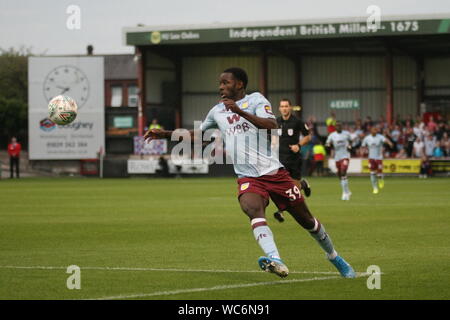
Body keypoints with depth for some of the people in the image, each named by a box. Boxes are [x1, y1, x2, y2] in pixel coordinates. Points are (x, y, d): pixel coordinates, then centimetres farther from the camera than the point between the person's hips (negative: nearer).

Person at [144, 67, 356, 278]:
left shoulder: (255, 100, 1)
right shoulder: (217, 111, 16)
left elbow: (272, 126, -16)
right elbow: (197, 134, 31)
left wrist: (240, 111, -22)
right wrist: (165, 134, 19)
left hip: (274, 171, -2)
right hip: (248, 178, 2)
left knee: (306, 219, 7)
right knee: (253, 209, -32)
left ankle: (333, 256, 32)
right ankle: (275, 261, -48)